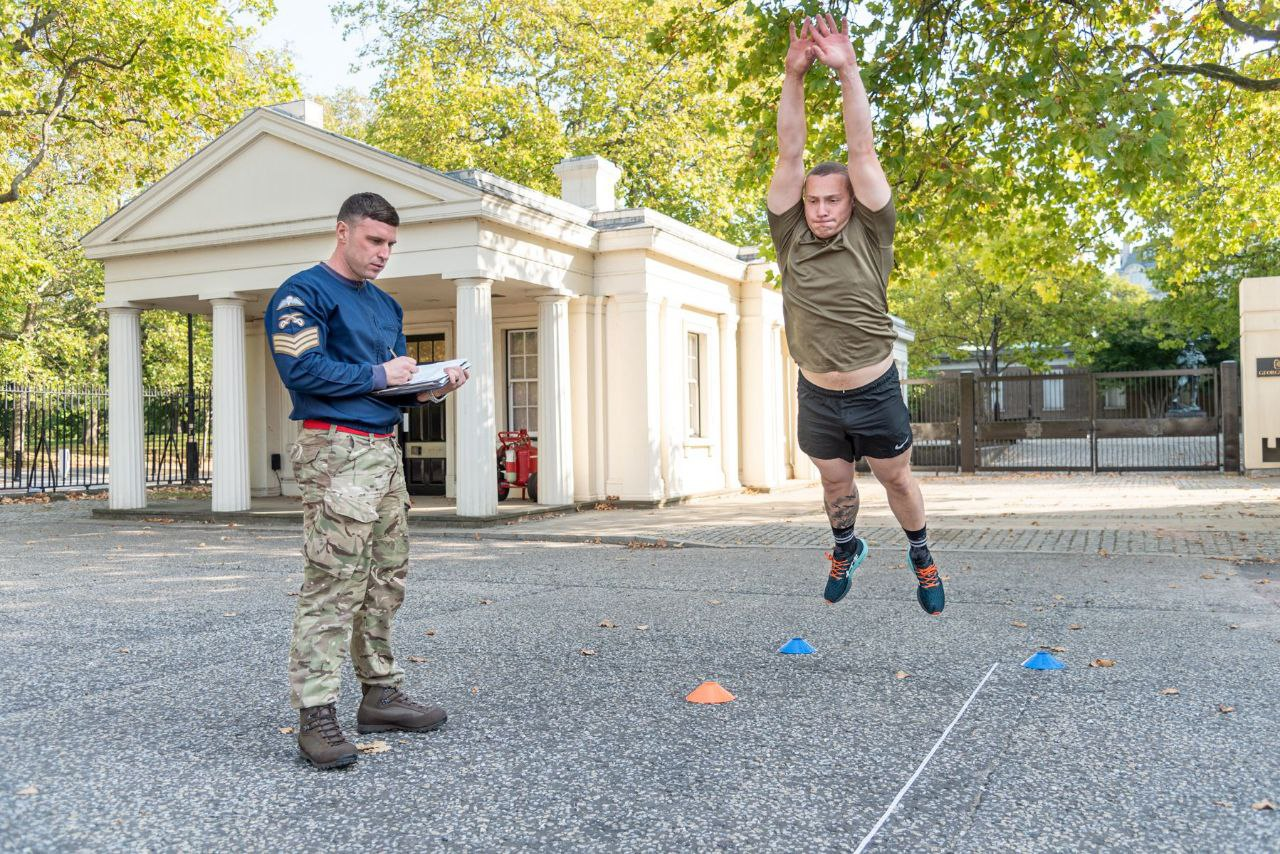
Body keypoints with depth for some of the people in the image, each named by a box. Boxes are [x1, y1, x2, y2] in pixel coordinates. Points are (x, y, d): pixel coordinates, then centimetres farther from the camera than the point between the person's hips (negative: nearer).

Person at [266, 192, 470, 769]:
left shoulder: (386, 305, 23)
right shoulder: (304, 293, -3)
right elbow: (301, 369, -16)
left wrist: (430, 388, 4)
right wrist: (378, 375, -9)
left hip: (386, 450, 9)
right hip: (336, 450, -9)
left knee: (387, 580, 11)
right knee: (333, 585, -12)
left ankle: (381, 695, 21)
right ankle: (315, 716, -9)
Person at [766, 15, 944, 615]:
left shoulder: (869, 235, -10)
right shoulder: (790, 238, -6)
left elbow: (862, 150, -17)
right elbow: (789, 156, -14)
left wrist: (846, 70, -24)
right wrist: (794, 76, -23)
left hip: (875, 392, -2)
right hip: (817, 397, 2)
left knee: (897, 479, 15)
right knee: (834, 482, 20)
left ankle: (920, 556, 39)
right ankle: (847, 548, 47)